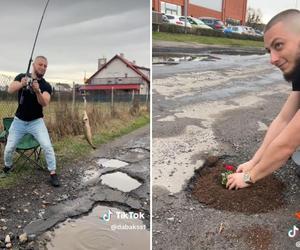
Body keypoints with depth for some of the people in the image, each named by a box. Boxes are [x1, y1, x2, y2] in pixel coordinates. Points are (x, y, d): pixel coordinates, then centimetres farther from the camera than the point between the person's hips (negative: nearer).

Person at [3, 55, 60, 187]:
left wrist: (37, 91, -46)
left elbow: (44, 103, -27)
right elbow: (10, 90, -23)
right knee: (9, 148, 9)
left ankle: (53, 173, 0)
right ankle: (7, 167, 39)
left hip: (36, 121, -1)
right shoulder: (21, 77, -5)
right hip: (19, 121, 2)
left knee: (47, 146, -13)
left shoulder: (46, 86, -10)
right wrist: (21, 84, -43)